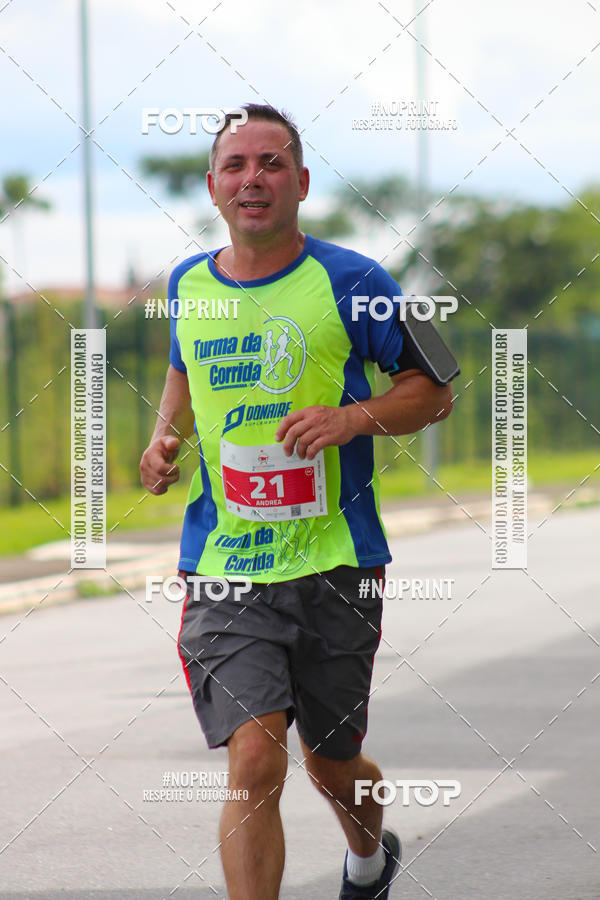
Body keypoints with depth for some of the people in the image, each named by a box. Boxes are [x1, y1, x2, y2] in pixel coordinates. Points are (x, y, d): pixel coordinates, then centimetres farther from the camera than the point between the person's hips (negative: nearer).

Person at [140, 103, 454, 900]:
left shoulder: (351, 283, -5)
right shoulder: (188, 286, 7)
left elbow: (434, 392, 0)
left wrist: (355, 418, -18)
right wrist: (165, 439, 8)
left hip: (334, 566, -1)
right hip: (222, 570, 1)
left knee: (331, 765, 15)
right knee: (254, 762, -17)